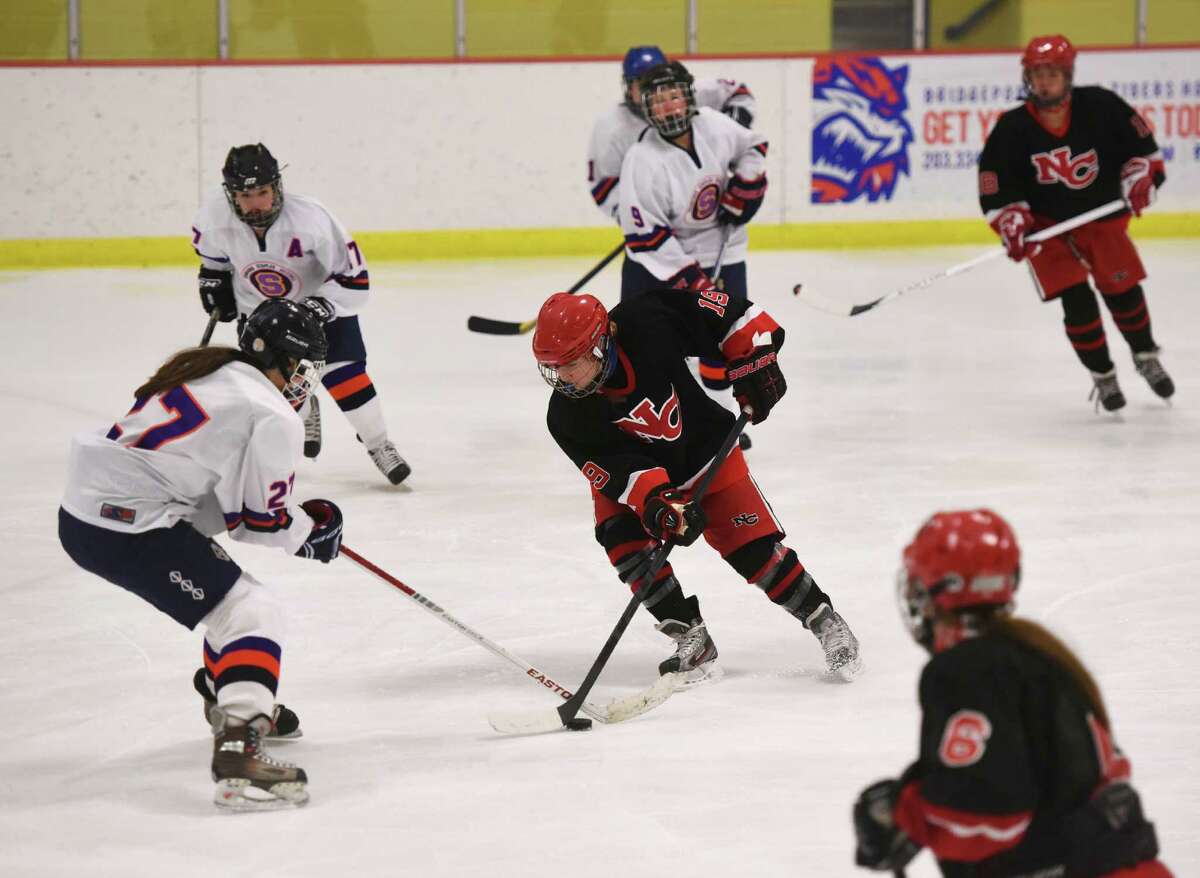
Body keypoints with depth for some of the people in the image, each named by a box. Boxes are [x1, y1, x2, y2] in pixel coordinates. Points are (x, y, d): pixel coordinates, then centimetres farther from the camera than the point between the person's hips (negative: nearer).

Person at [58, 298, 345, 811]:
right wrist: (313, 529, 17)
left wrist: (298, 518, 24)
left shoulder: (206, 370, 16)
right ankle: (237, 757, -25)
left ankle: (234, 701, 46)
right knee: (252, 612, -9)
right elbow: (262, 523, -2)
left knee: (226, 590, 28)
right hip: (127, 529, -10)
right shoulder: (274, 418, -9)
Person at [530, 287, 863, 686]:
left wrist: (753, 362, -26)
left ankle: (825, 622, 12)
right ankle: (692, 641, -9)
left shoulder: (647, 324, -33)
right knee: (626, 544, -22)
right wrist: (657, 503, -45)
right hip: (633, 472, 1)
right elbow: (621, 472, -29)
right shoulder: (567, 416, -26)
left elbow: (723, 314, -21)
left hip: (705, 450, -1)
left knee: (753, 545, -7)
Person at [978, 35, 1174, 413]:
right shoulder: (1013, 130, -17)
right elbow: (996, 190, -10)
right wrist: (1012, 225, -22)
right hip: (1048, 225, -1)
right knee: (1076, 298, -13)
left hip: (1102, 216, 1)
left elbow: (1140, 144, -3)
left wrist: (1140, 179, -16)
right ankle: (1103, 376, 5)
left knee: (1123, 289, 4)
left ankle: (1146, 357, 32)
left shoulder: (1100, 107, -16)